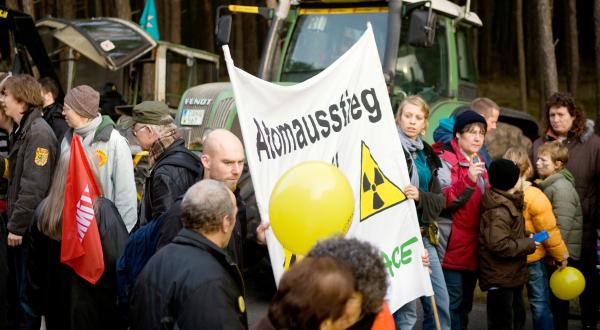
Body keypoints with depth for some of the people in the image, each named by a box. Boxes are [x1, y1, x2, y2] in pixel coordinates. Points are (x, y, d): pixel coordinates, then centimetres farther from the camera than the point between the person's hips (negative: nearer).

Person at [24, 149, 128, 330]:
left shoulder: (43, 211, 0)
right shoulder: (103, 211, -16)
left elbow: (34, 266, 8)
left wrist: (38, 304, 18)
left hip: (57, 309, 5)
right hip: (97, 309, -4)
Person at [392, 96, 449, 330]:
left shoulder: (426, 155, 14)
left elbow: (440, 200, 6)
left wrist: (419, 196, -14)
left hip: (425, 235, 7)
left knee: (440, 299, 9)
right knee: (406, 307, -6)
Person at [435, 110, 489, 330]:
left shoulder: (479, 163, 17)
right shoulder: (445, 161, -8)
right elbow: (443, 200, -20)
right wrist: (468, 180, -30)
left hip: (473, 246, 8)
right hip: (452, 246, -8)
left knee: (465, 303, 14)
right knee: (453, 302, -10)